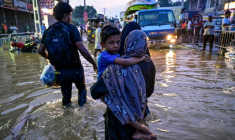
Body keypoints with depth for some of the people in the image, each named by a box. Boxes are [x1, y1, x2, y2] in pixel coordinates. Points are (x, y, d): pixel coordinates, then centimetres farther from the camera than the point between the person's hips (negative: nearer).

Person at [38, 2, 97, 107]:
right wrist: (94, 64, -12)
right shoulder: (71, 28, -14)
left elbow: (41, 51, 7)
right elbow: (83, 50, -24)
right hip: (74, 68, -4)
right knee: (81, 87, 25)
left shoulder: (48, 31, 2)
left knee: (65, 91, 24)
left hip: (59, 70, 4)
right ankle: (81, 102, 35)